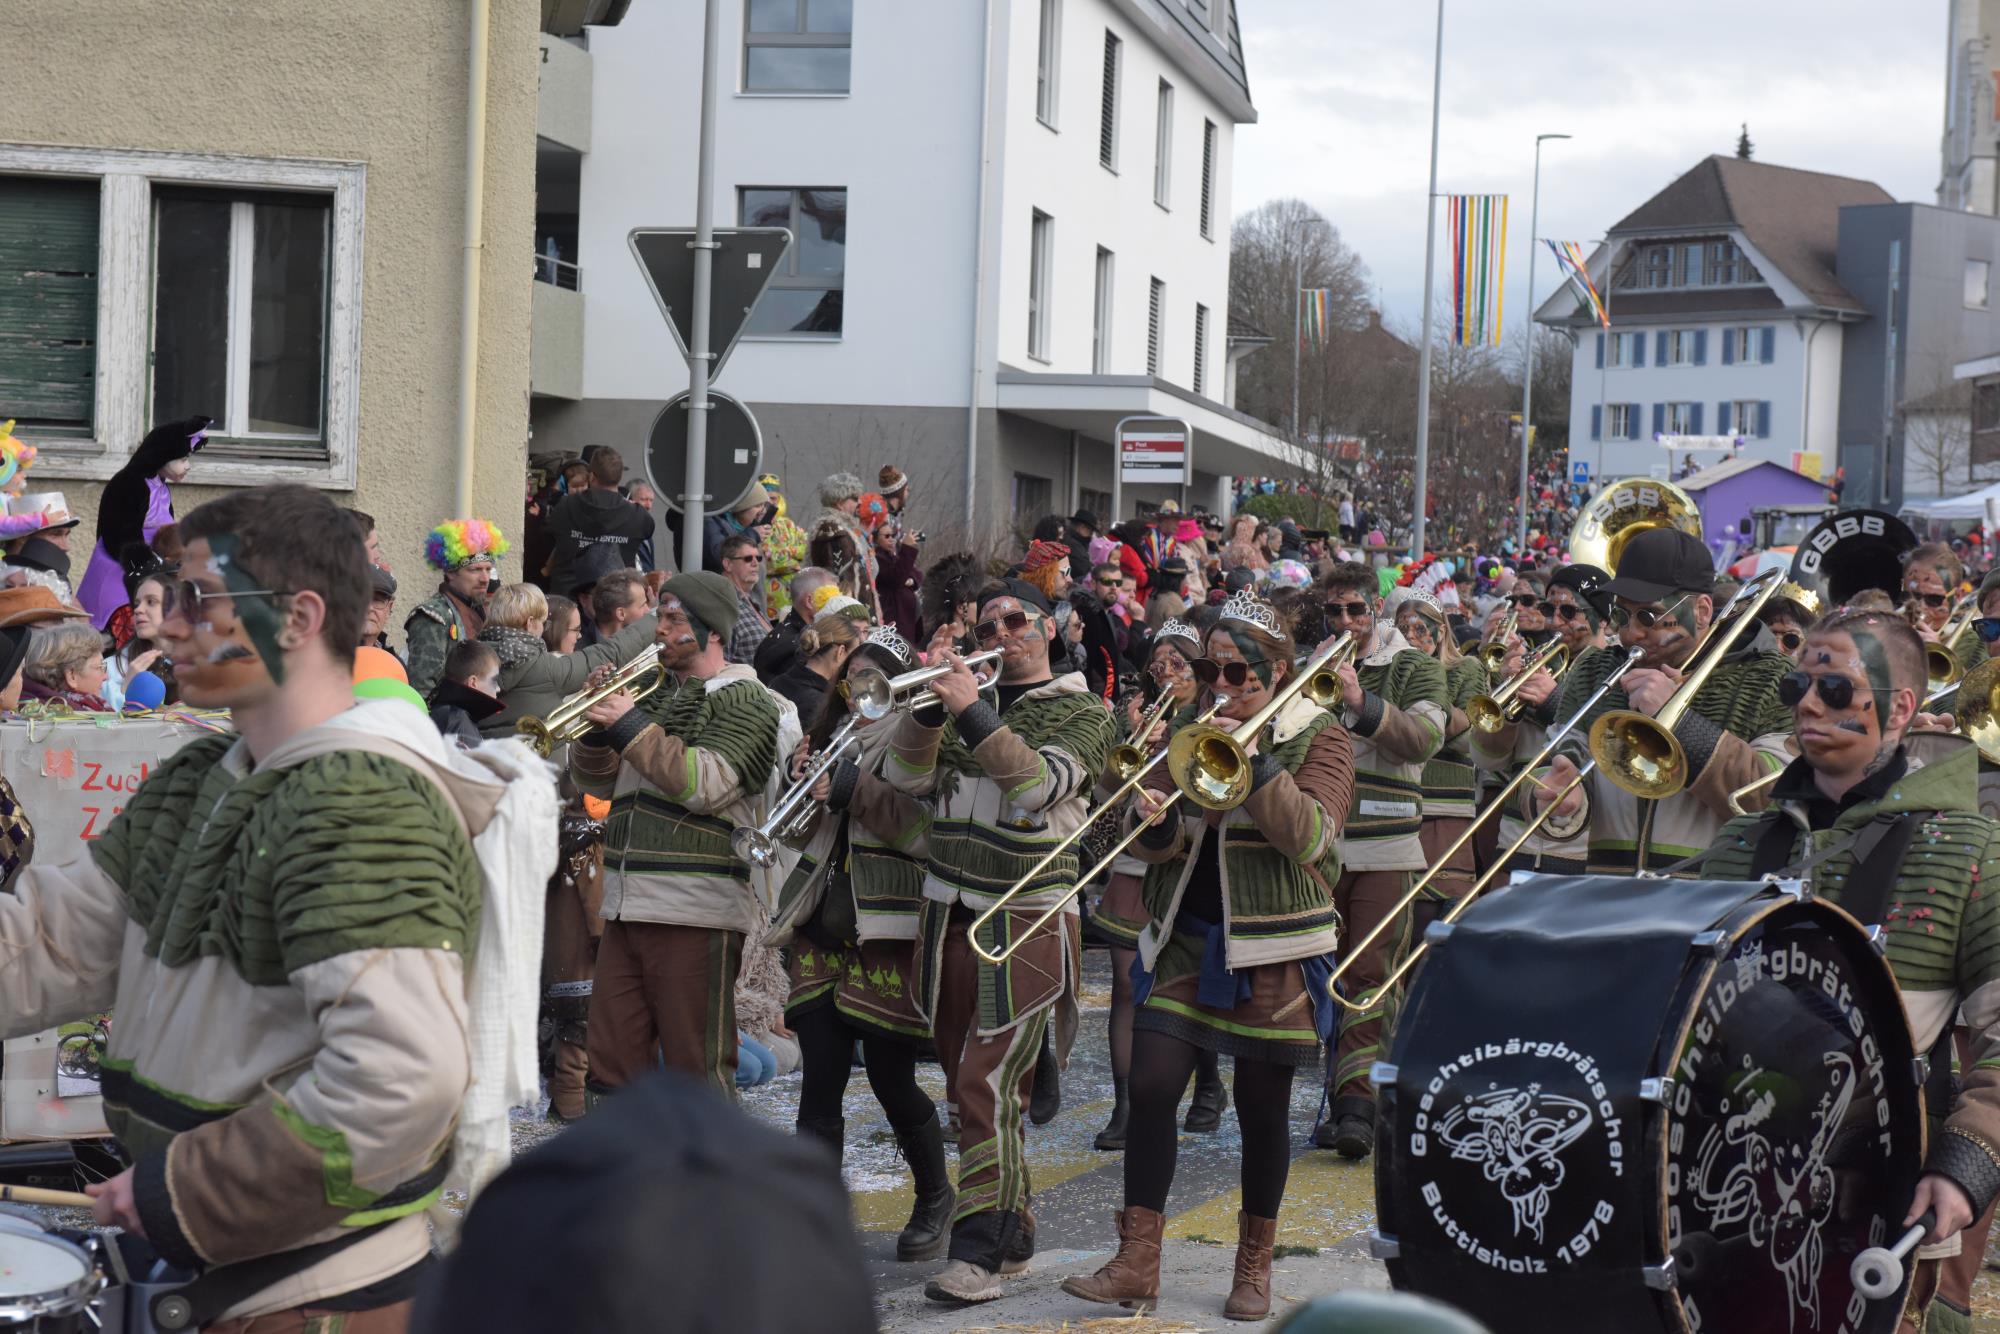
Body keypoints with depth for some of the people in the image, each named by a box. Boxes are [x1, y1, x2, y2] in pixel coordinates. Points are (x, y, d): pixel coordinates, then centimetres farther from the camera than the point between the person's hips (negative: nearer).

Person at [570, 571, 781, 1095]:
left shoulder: (744, 701, -2)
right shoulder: (654, 694, 19)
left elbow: (706, 783, -18)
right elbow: (596, 782, 19)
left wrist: (631, 725, -16)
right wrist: (598, 726, 0)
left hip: (696, 910, -7)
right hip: (625, 908, 7)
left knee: (696, 1067, -2)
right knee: (613, 1068, 8)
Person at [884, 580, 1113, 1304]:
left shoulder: (1082, 713, 0)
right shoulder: (966, 700, 14)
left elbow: (1038, 784, -18)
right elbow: (908, 777, 2)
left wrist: (971, 711, -24)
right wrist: (930, 701, -12)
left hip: (1025, 922, -6)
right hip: (949, 913, 6)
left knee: (989, 1086, -12)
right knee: (967, 1082, 11)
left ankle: (981, 1249, -8)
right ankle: (1015, 1226, 24)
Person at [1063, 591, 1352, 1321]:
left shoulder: (1318, 736, -2)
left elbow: (1312, 837, -18)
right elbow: (1158, 845, 4)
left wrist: (1253, 760, -25)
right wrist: (1153, 822, -20)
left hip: (1272, 948, -3)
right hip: (1187, 938, 3)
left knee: (1263, 1110, 5)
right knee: (1151, 1089, -6)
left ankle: (1254, 1266, 21)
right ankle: (1137, 1266, 0)